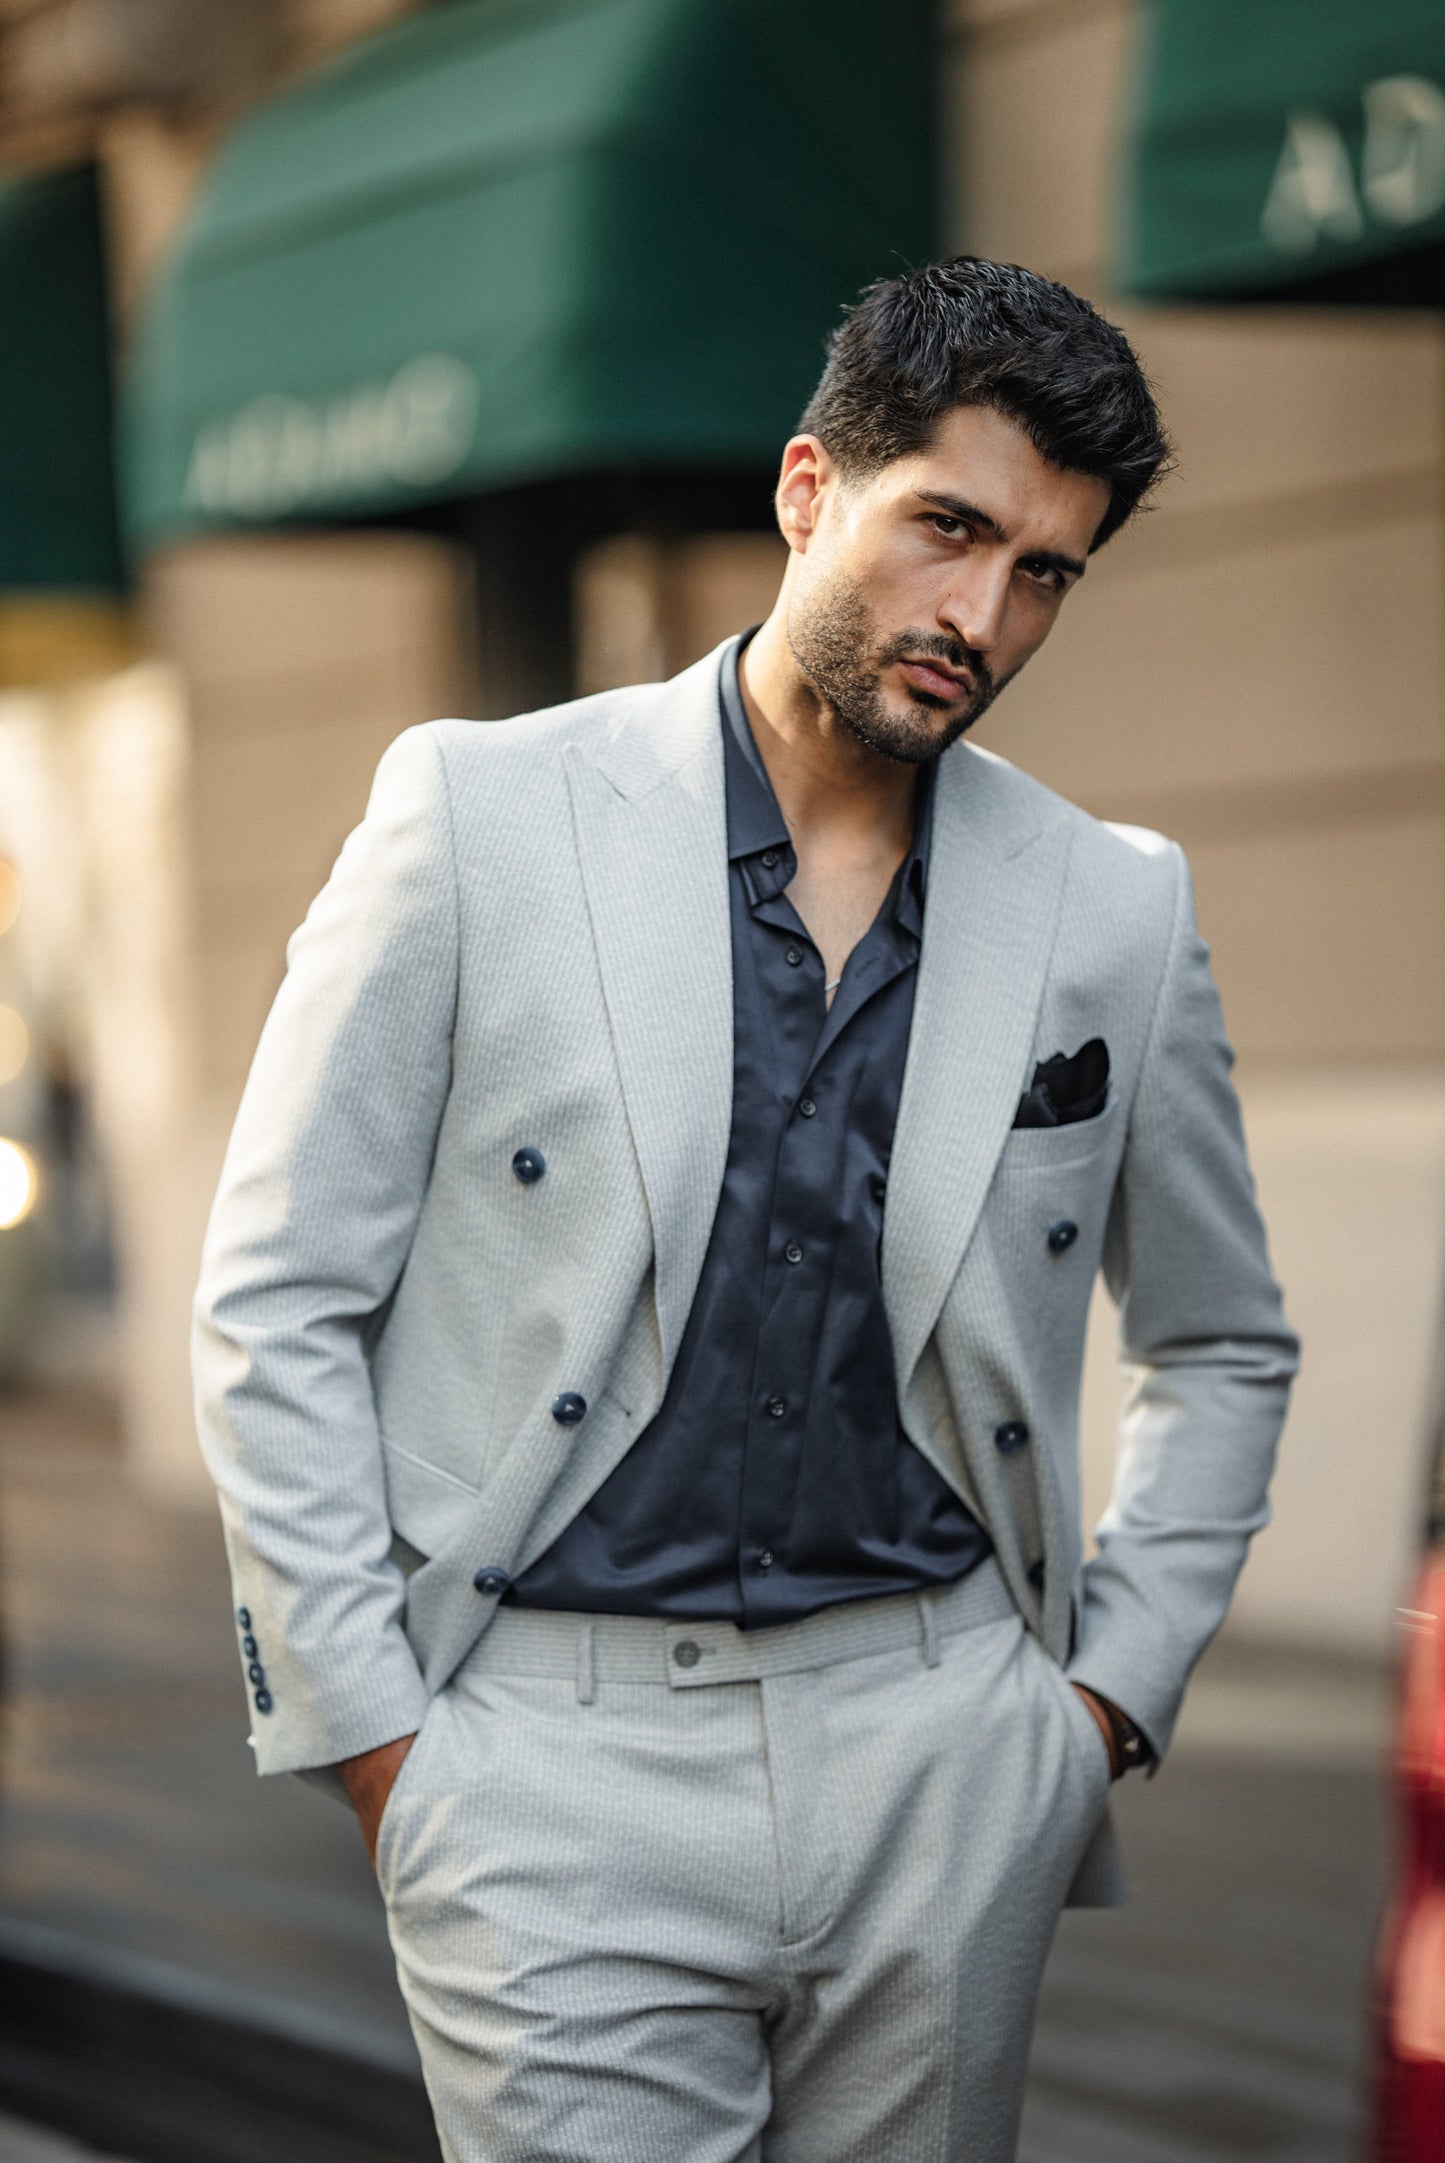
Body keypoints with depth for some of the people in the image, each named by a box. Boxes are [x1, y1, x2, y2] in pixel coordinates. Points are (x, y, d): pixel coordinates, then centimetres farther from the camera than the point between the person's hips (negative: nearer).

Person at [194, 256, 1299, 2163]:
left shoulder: (1115, 907, 7)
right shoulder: (480, 813, -1)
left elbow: (1220, 1349, 20)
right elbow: (276, 1304, 0)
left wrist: (1112, 1690, 10)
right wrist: (369, 1733, -4)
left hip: (948, 1750, 3)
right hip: (559, 1765, -2)